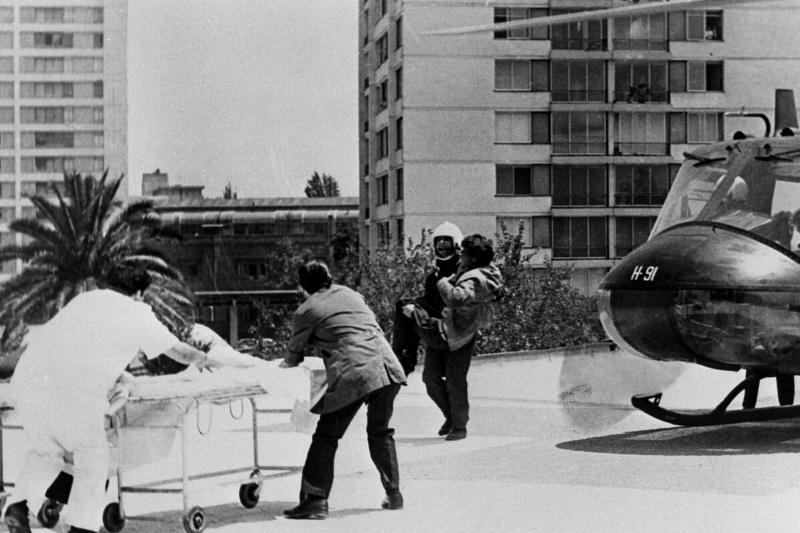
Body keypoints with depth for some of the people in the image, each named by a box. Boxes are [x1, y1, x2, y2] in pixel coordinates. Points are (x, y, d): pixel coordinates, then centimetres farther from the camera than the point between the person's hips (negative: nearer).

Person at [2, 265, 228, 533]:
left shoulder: (84, 299, 27)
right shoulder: (138, 315, 14)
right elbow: (180, 352, 26)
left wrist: (119, 373, 56)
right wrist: (206, 360, 47)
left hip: (28, 376, 5)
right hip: (73, 389, -5)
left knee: (43, 450, 21)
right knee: (92, 458, 12)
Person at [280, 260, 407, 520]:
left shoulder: (306, 311, 7)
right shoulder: (351, 294, 22)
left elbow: (294, 356, 17)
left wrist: (285, 363, 40)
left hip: (352, 374, -6)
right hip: (388, 368, 6)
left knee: (326, 437, 4)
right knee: (380, 433, 22)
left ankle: (315, 500, -2)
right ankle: (394, 494, 23)